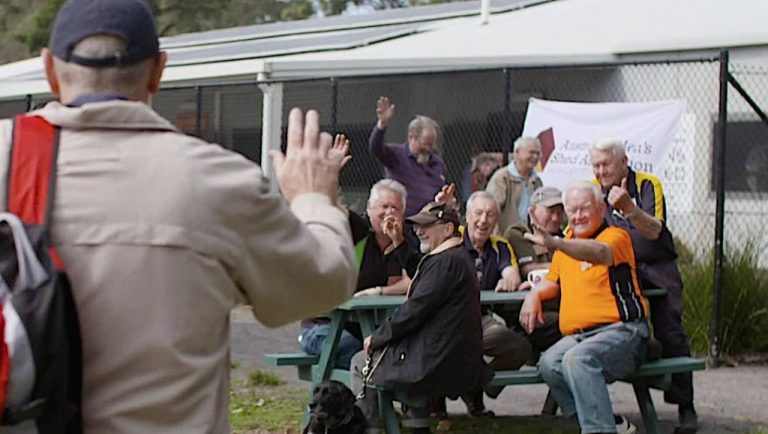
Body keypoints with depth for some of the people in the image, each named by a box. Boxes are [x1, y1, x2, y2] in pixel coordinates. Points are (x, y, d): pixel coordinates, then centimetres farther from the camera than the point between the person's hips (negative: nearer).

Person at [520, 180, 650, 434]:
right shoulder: (567, 242, 23)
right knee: (549, 364, -25)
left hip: (620, 330, -7)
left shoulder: (616, 236, -1)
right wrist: (535, 295, 9)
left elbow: (600, 253, -25)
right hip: (578, 335, 7)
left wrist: (554, 244, -43)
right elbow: (553, 281, 35)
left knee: (578, 358, -36)